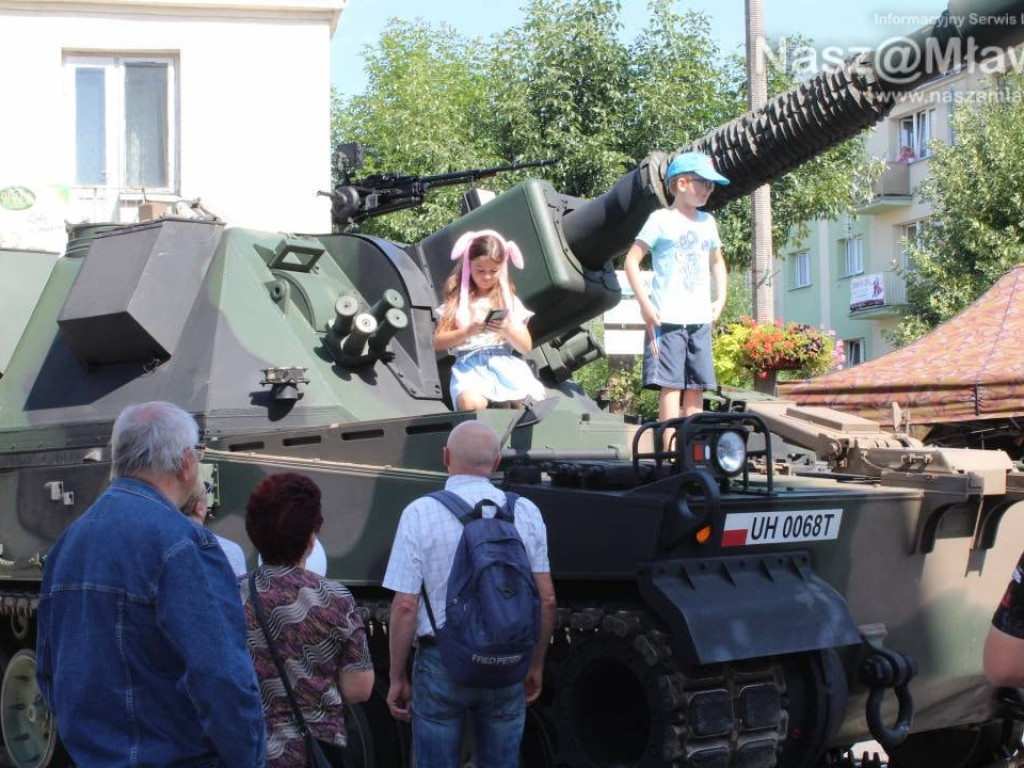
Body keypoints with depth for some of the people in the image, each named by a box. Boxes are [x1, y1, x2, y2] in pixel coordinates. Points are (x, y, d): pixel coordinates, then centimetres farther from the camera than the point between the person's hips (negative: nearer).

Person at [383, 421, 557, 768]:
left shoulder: (420, 514, -8)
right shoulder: (525, 512, 1)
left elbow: (405, 607, -10)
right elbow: (547, 600, 3)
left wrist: (397, 679, 0)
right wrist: (536, 666, 15)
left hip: (442, 662, -2)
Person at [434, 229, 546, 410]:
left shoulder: (509, 300, 17)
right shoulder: (457, 300, 12)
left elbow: (526, 347, 13)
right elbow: (438, 342, 6)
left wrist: (507, 329, -6)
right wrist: (469, 331, -9)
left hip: (504, 361, 2)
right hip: (469, 363, -2)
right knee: (471, 403, -36)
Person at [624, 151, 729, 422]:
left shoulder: (708, 222, 15)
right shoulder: (661, 220, -4)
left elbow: (717, 261, 29)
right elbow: (632, 260, -6)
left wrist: (720, 298, 14)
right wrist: (645, 304, -13)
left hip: (700, 320, 6)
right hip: (667, 319, -6)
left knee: (696, 385, 6)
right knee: (670, 384, -8)